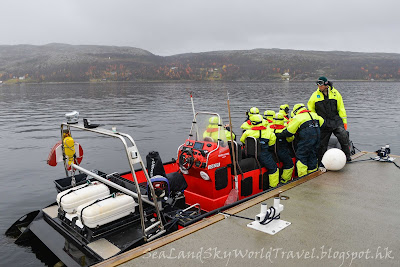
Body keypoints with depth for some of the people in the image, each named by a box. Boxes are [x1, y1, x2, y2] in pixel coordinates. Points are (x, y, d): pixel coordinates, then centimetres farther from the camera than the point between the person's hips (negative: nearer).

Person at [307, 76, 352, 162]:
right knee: (322, 143, 5)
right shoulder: (315, 95, 1)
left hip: (336, 120, 0)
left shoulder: (335, 93, 2)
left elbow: (341, 108, 7)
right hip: (323, 123, 0)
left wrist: (344, 121, 6)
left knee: (344, 137, -14)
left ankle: (347, 157, 5)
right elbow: (310, 110, 10)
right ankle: (321, 161, 20)